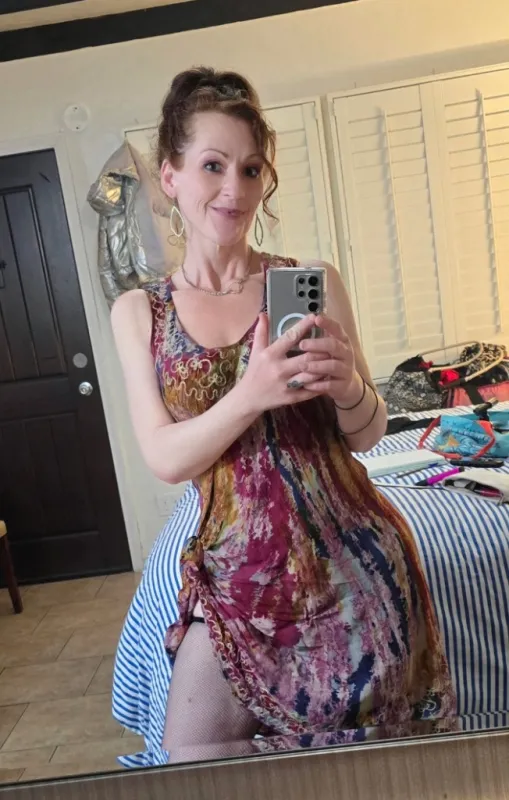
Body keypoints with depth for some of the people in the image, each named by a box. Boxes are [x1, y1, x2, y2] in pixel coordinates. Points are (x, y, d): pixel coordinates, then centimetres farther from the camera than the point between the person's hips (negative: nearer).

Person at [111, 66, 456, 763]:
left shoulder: (313, 283, -5)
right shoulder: (138, 312, -1)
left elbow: (368, 436, 0)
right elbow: (165, 458, -7)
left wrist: (348, 389, -24)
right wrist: (252, 395, -25)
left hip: (349, 556, -1)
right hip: (237, 567, 2)